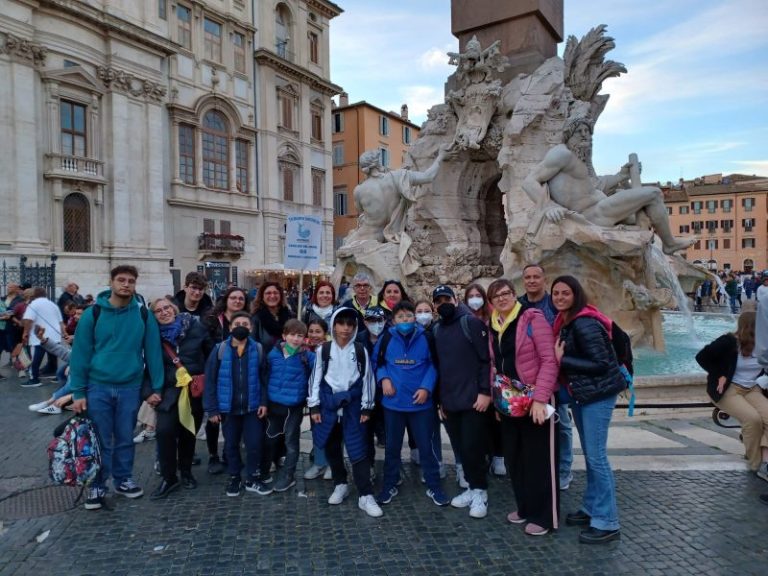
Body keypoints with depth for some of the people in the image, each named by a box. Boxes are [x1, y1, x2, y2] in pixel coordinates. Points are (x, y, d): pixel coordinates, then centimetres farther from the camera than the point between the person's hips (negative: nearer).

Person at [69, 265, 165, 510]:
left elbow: (153, 352, -1)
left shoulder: (143, 315, -2)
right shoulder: (93, 314, -6)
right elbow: (80, 353, -4)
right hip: (98, 387, -1)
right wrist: (78, 392, -6)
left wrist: (156, 388, -3)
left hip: (130, 388, 1)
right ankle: (97, 486, 26)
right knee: (101, 441, 9)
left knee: (125, 439, 14)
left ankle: (123, 479, 32)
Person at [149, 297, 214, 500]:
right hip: (169, 390, 0)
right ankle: (168, 477, 1)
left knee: (188, 432, 10)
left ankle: (186, 473, 31)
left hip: (196, 390, 0)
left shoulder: (195, 327, -3)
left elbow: (212, 354, 3)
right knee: (164, 430, -17)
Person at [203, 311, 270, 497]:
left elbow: (264, 379, 0)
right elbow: (210, 381, -4)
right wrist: (211, 408, -7)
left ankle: (253, 479, 24)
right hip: (228, 408, 0)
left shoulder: (258, 349, -3)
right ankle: (234, 478, 33)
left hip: (252, 407, 0)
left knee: (255, 444, 5)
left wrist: (264, 402, -8)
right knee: (231, 445, 14)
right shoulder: (220, 349, -6)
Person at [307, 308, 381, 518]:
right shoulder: (323, 350, 0)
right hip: (328, 403, 2)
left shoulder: (360, 351, -1)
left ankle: (366, 496, 2)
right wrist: (314, 406, -1)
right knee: (332, 448, 13)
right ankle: (340, 485, 32)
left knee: (358, 450, -4)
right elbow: (316, 378, 2)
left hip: (352, 404, -1)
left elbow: (367, 378, 2)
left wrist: (366, 407, 0)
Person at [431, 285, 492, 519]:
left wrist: (485, 391, -17)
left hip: (473, 399, -6)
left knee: (472, 448, -2)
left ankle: (480, 492, 17)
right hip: (449, 402, 6)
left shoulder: (471, 322, -7)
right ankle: (473, 488, 27)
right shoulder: (436, 330, 12)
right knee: (461, 449, 12)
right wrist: (441, 399, 15)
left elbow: (487, 358, -11)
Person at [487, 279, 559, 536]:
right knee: (514, 456, 14)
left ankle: (543, 516, 17)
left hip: (535, 400, -7)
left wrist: (540, 398, -22)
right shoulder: (494, 326, 9)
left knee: (539, 458, 2)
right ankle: (524, 507, 31)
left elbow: (549, 360, -16)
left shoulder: (532, 318, -11)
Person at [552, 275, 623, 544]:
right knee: (589, 454, 16)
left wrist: (561, 361, -21)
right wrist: (557, 358, -2)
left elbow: (600, 364, -23)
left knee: (596, 456, -5)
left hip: (598, 394, -9)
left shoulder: (585, 324, -20)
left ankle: (607, 523, 6)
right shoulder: (565, 321, 9)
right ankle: (591, 508, 28)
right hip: (580, 394, 9)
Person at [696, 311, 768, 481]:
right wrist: (719, 376, -12)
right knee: (753, 418, -27)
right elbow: (701, 357, -9)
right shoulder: (729, 342, -13)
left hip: (752, 389, 5)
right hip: (729, 389, -5)